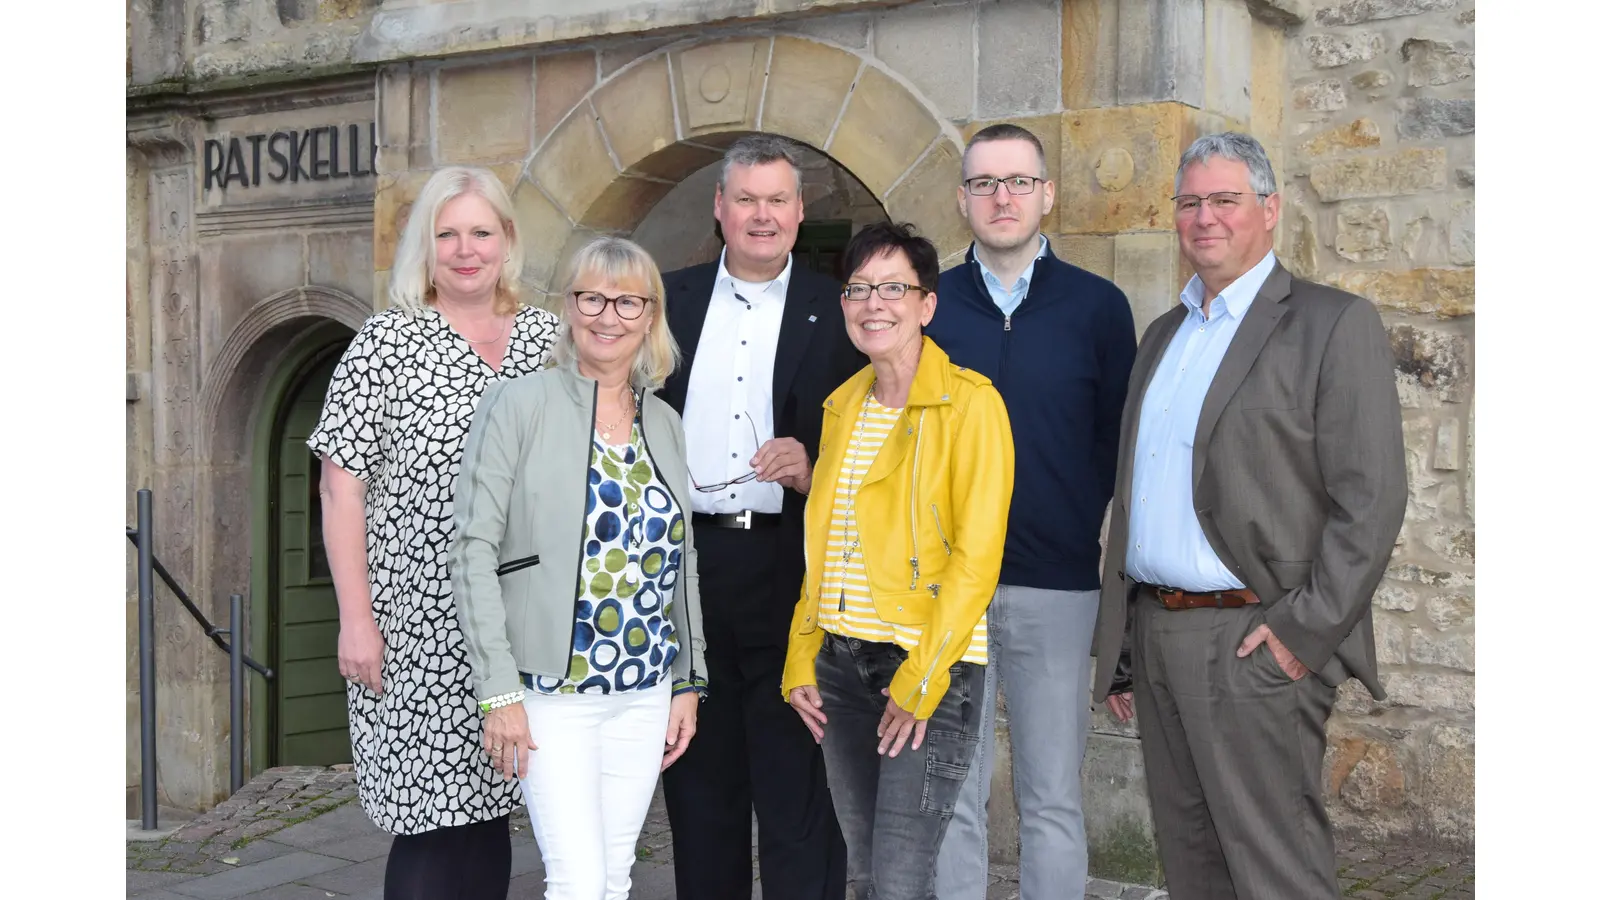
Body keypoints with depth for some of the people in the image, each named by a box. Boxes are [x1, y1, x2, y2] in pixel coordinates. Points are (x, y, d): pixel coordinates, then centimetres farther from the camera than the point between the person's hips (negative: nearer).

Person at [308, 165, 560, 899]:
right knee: (431, 820, -2)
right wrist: (356, 618, -11)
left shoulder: (547, 337, 9)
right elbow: (341, 487, -5)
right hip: (417, 628, -3)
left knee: (487, 809, 10)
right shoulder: (387, 341, -2)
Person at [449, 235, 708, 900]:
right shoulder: (518, 406, -6)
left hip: (645, 693, 5)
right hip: (550, 690, -5)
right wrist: (498, 689, -14)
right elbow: (473, 551, -10)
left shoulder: (664, 422, 11)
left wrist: (689, 681, 12)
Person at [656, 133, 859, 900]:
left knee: (796, 782, -2)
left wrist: (813, 468, -14)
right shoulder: (668, 300, 11)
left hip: (790, 570, -3)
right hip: (683, 566, 3)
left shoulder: (836, 313, 4)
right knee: (699, 784, 12)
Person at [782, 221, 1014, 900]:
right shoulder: (842, 406, 13)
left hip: (929, 665, -6)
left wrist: (920, 680, -17)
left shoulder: (970, 402, -8)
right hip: (840, 662, 6)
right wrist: (801, 660, 10)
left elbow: (977, 555, -13)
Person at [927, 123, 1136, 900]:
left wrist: (1086, 525, -4)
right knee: (950, 793, 7)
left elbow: (1121, 441, 5)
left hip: (1057, 584, -1)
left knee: (1052, 797, 5)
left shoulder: (1098, 306, 3)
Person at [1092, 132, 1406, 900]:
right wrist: (1117, 646, 17)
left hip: (1254, 643, -7)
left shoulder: (1333, 325, -5)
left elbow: (1370, 500, -12)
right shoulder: (1164, 334, 18)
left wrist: (1304, 634, -18)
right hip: (1156, 634, 7)